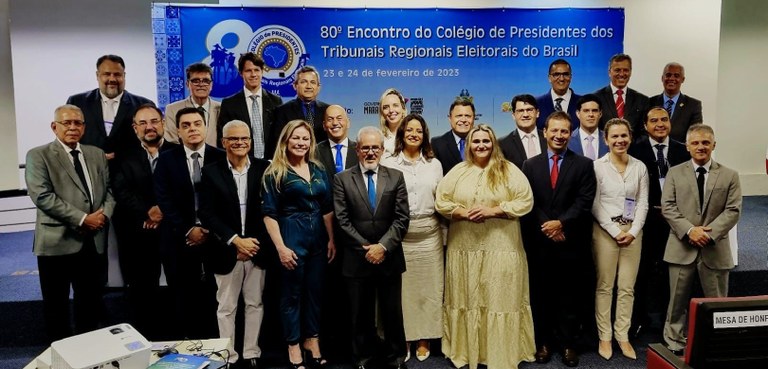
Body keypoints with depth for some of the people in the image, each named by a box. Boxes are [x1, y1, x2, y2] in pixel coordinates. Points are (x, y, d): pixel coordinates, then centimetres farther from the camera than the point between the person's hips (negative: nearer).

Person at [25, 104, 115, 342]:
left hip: (94, 242, 5)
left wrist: (105, 214, -9)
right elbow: (42, 196, -14)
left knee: (91, 303, 14)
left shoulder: (97, 154, 13)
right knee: (56, 306, 9)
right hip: (57, 242, -4)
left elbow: (109, 190, 11)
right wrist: (82, 219, -17)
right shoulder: (38, 155, -3)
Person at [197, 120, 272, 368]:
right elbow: (206, 213, -7)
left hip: (258, 248, 1)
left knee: (255, 303, 11)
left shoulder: (264, 168, 0)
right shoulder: (212, 172, -2)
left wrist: (257, 242, -8)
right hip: (226, 251, -1)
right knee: (226, 307, 10)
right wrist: (236, 241, -14)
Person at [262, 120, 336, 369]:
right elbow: (269, 214, -10)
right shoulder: (275, 173, -6)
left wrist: (332, 239, 5)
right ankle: (294, 347, 20)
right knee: (292, 294, 6)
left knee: (315, 292, 13)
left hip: (318, 238, 5)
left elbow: (327, 208, 11)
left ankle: (312, 341, 28)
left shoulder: (318, 171, 9)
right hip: (291, 238, -5)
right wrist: (281, 247, -16)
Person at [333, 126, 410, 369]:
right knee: (360, 313, 11)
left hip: (389, 257, 1)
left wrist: (383, 246, -12)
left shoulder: (396, 177, 4)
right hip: (357, 258, 0)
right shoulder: (342, 179, 1)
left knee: (392, 311, 10)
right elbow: (342, 220, -4)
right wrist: (365, 247, -10)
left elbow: (402, 218, -2)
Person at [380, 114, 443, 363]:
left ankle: (424, 339, 23)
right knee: (400, 287, 3)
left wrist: (445, 234, 7)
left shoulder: (434, 164, 9)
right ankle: (402, 339, 18)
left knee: (427, 287, 8)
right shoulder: (388, 163, 1)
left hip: (429, 234, 2)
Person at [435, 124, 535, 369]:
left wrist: (493, 211, -15)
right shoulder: (457, 171, 7)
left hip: (501, 247, -2)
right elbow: (441, 202, 4)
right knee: (467, 299, 10)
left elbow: (525, 201, -6)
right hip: (464, 247, 2)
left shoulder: (508, 170, 1)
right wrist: (464, 213, -12)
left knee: (501, 299, 3)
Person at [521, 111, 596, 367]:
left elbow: (584, 202, -5)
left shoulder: (583, 165, 4)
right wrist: (546, 227, -10)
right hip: (539, 242, 1)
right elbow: (527, 203, 1)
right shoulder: (530, 165, 8)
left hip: (571, 242, -1)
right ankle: (543, 342, 22)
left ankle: (568, 343, 20)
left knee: (571, 296, 7)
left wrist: (561, 223, -16)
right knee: (541, 295, 9)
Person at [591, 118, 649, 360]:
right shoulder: (597, 166, -3)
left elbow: (643, 203, 5)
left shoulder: (640, 167, 6)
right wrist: (615, 231, -11)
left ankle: (623, 336, 16)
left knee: (627, 287, 6)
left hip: (633, 232, 3)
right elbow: (594, 205, -5)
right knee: (604, 286, 3)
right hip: (605, 231, -3)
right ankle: (604, 337, 11)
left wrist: (633, 231, -8)